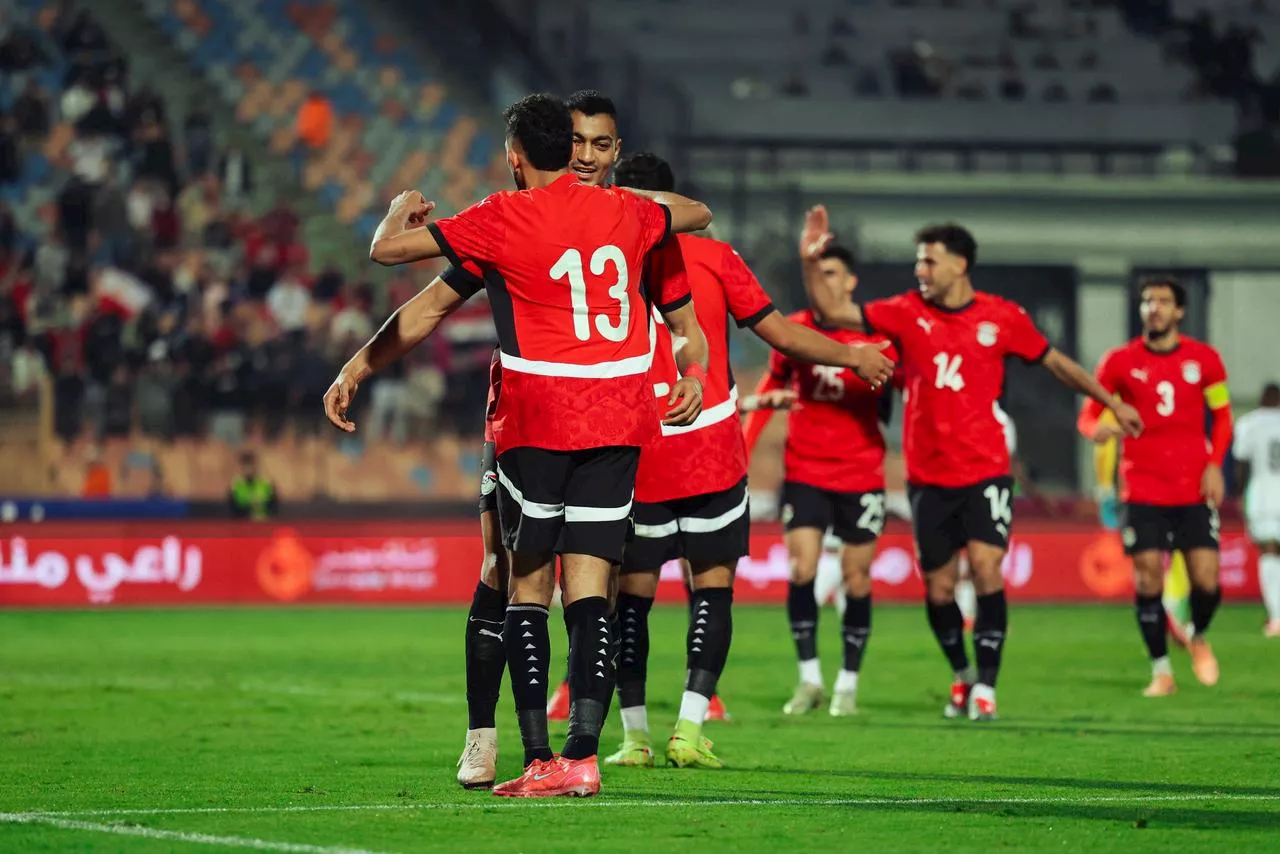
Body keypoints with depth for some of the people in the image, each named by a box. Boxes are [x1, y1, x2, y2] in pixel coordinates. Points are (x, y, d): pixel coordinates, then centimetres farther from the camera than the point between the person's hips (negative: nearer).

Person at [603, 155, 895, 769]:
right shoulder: (711, 256, 1)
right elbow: (781, 334, 2)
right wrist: (854, 356, 16)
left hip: (634, 457, 0)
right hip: (711, 453, 0)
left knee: (631, 595, 8)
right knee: (712, 586, 5)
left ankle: (634, 735, 3)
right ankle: (689, 729, -8)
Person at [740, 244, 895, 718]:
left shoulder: (875, 334, -4)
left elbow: (893, 399, 4)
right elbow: (770, 390, 13)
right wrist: (743, 448, 7)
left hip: (861, 474, -1)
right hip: (805, 472, 1)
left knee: (856, 578, 1)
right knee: (801, 569, -10)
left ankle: (848, 683, 14)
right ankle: (809, 679, 0)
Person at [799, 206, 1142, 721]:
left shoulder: (1001, 317, 0)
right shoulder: (907, 313, 1)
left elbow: (1056, 363, 13)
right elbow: (833, 312, -4)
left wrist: (1112, 403, 18)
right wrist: (810, 262, -19)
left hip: (985, 470, -2)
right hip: (928, 476, 2)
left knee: (987, 570, -17)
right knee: (938, 588, 5)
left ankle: (985, 688, -12)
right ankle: (962, 675, 28)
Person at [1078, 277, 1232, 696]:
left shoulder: (1204, 359, 3)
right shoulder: (1121, 361, 0)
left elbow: (1222, 417, 11)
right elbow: (1088, 414, 3)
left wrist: (1214, 464, -4)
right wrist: (1097, 428, -22)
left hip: (1194, 488, 1)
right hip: (1143, 489, -1)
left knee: (1206, 580, -7)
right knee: (1149, 578, -8)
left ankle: (1198, 638, 26)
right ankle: (1161, 671, 4)